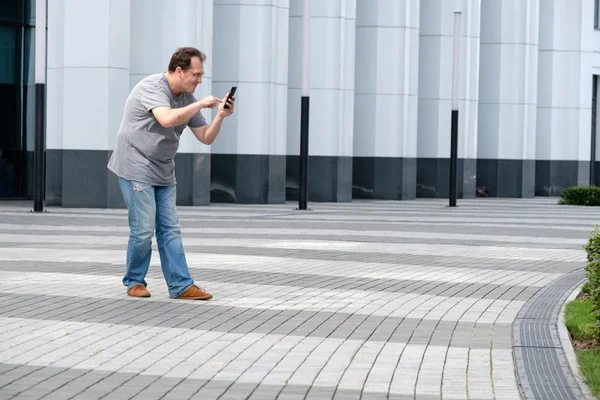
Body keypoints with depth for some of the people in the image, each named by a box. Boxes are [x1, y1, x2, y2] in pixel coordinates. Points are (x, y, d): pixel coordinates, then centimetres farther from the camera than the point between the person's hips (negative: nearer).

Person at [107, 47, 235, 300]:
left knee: (170, 230, 3)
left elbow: (206, 138, 9)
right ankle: (134, 281, 11)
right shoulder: (152, 87, -17)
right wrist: (201, 105, -25)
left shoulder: (187, 98, 7)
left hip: (163, 172, 7)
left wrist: (220, 115, -8)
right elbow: (167, 119, -35)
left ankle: (181, 286, 2)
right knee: (143, 230, -6)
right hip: (137, 169, -7)